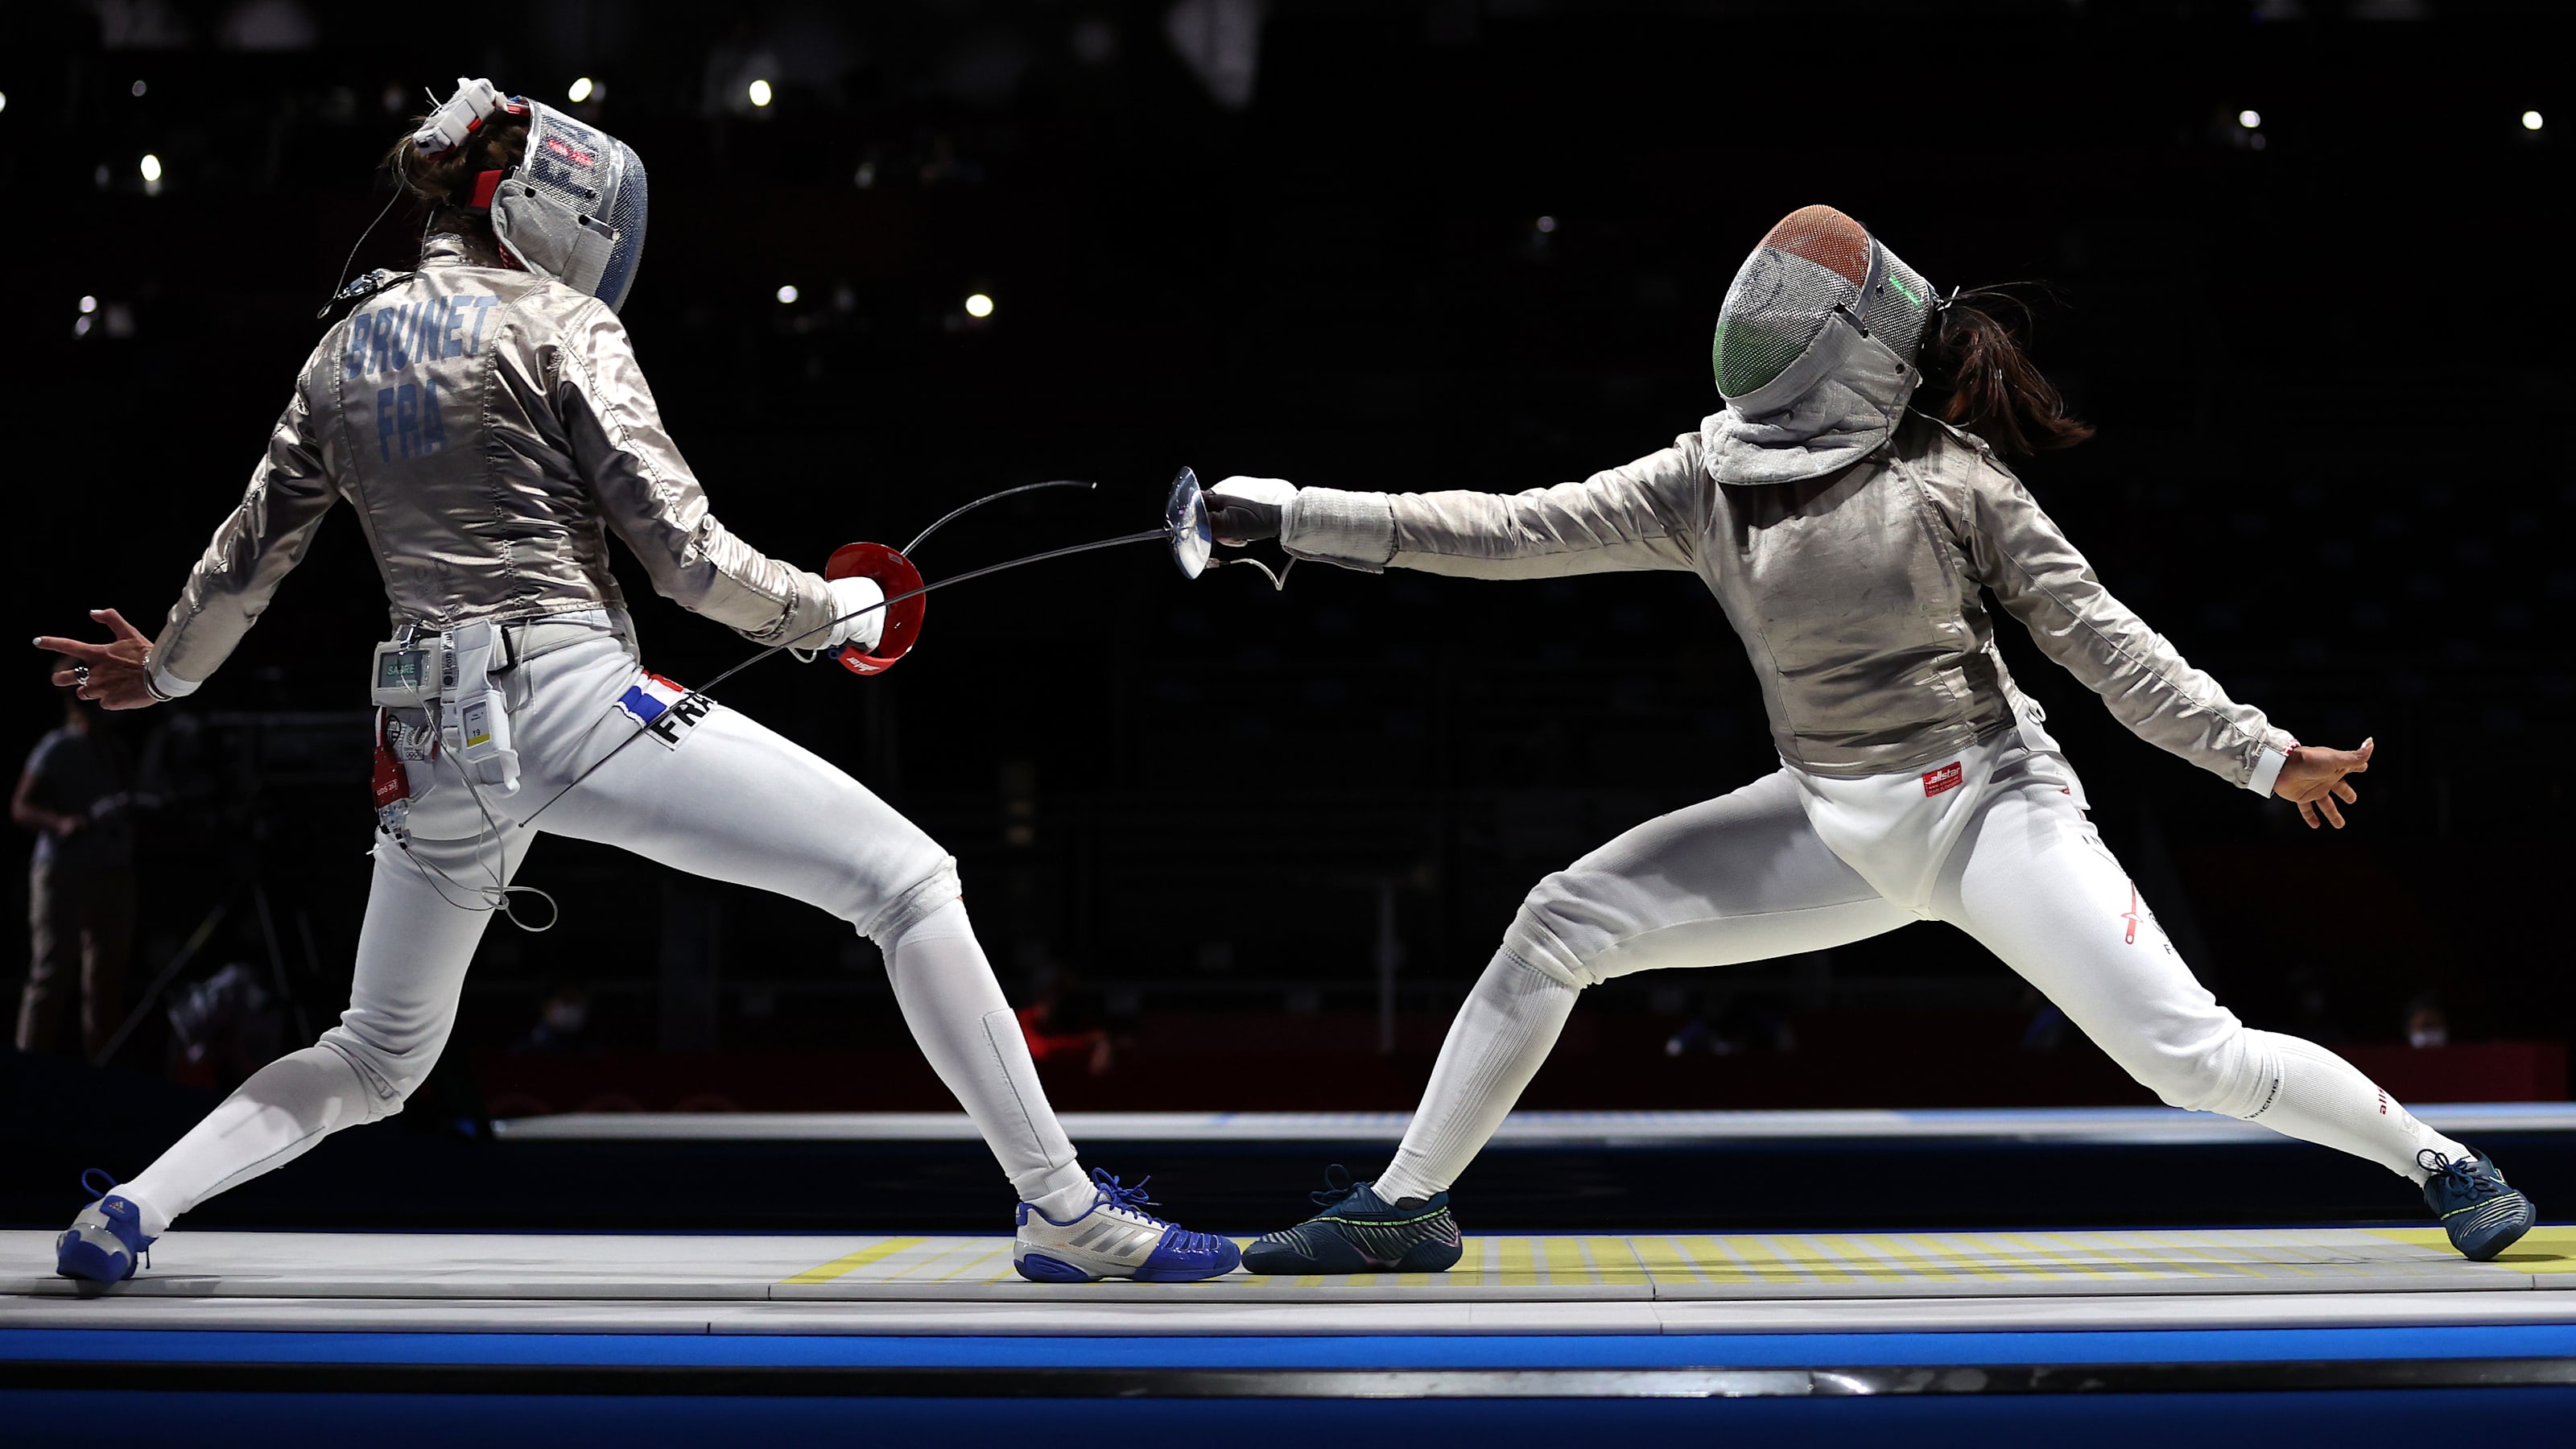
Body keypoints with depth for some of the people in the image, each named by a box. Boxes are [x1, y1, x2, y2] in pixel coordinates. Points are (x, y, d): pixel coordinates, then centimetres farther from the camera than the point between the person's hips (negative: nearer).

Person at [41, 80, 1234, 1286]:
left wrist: (165, 671, 42)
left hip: (434, 745, 7)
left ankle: (124, 1215, 11)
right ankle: (1065, 1211, -11)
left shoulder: (347, 347, 15)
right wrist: (833, 612, 9)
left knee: (376, 1060, 26)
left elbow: (255, 547, 24)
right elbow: (680, 553, -7)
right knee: (911, 883, -5)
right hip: (574, 699, -7)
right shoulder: (555, 322, -2)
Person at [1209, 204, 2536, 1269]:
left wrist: (2259, 753, -13)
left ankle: (2441, 1164, 6)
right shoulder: (1704, 481, -1)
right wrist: (1289, 515, -10)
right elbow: (1504, 533, -3)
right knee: (1558, 927, -4)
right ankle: (1406, 1206, 7)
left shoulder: (1947, 472, -12)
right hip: (1838, 828, 5)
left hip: (1986, 806, -5)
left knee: (2191, 1059, -16)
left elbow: (2097, 635, -8)